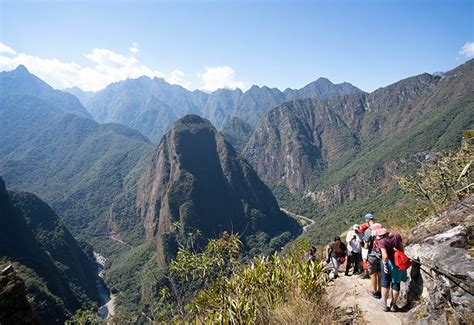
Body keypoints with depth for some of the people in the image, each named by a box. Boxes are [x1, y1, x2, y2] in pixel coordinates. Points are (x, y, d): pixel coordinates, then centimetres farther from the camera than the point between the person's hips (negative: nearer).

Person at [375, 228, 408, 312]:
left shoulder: (382, 241, -22)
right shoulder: (397, 235, -9)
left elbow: (385, 256, -27)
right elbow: (402, 248, 0)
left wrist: (385, 265, -11)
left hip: (388, 262, -3)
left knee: (385, 282, 16)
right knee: (396, 284, 14)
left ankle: (384, 303, 22)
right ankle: (393, 305, 22)